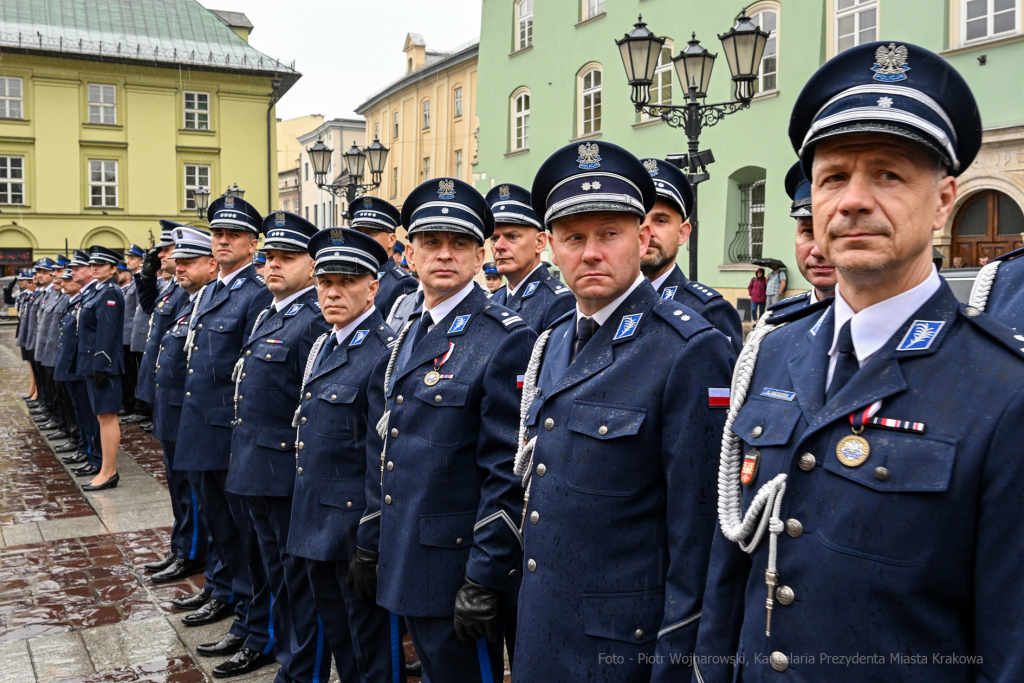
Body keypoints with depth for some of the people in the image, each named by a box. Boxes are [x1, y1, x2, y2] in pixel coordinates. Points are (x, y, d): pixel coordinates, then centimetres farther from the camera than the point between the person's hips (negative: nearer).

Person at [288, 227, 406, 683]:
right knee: (337, 636, 23)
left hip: (356, 525, -9)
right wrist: (306, 518, 18)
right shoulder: (321, 346, 11)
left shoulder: (384, 353, -18)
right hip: (316, 524, 9)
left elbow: (383, 457, -19)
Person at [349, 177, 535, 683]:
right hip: (405, 562, 8)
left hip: (455, 565, -8)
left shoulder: (506, 339, -16)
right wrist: (369, 546, 16)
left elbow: (509, 473, -19)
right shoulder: (410, 334, 10)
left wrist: (485, 580, -20)